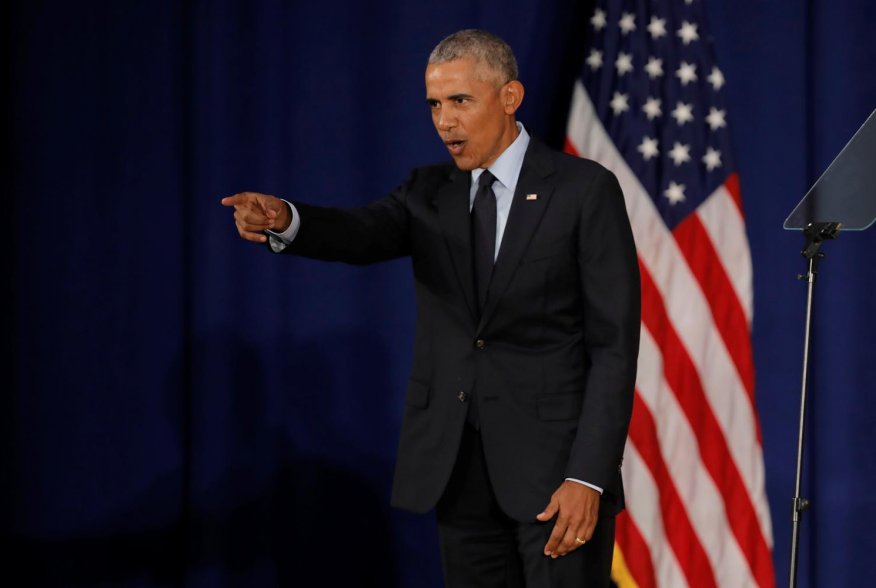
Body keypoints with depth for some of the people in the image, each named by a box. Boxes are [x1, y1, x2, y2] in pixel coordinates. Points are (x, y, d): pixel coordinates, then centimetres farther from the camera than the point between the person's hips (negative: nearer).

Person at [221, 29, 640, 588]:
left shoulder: (585, 190, -4)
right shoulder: (430, 192, 10)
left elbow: (615, 343, -8)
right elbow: (363, 235, -10)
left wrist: (589, 477, -17)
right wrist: (284, 220, -33)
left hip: (554, 468, -5)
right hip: (459, 471, 5)